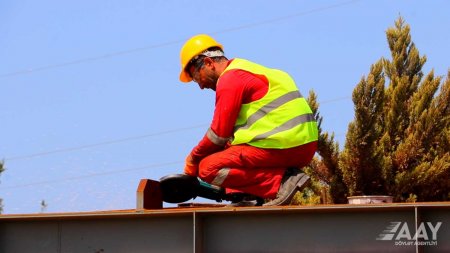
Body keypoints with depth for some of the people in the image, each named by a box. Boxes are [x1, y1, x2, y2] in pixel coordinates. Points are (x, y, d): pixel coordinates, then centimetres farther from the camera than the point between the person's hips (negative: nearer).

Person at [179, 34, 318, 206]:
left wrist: (193, 158, 7)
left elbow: (220, 132, -8)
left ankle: (279, 183, -16)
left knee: (208, 168, -7)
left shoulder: (230, 79, -6)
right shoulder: (247, 70, 25)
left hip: (280, 146, -10)